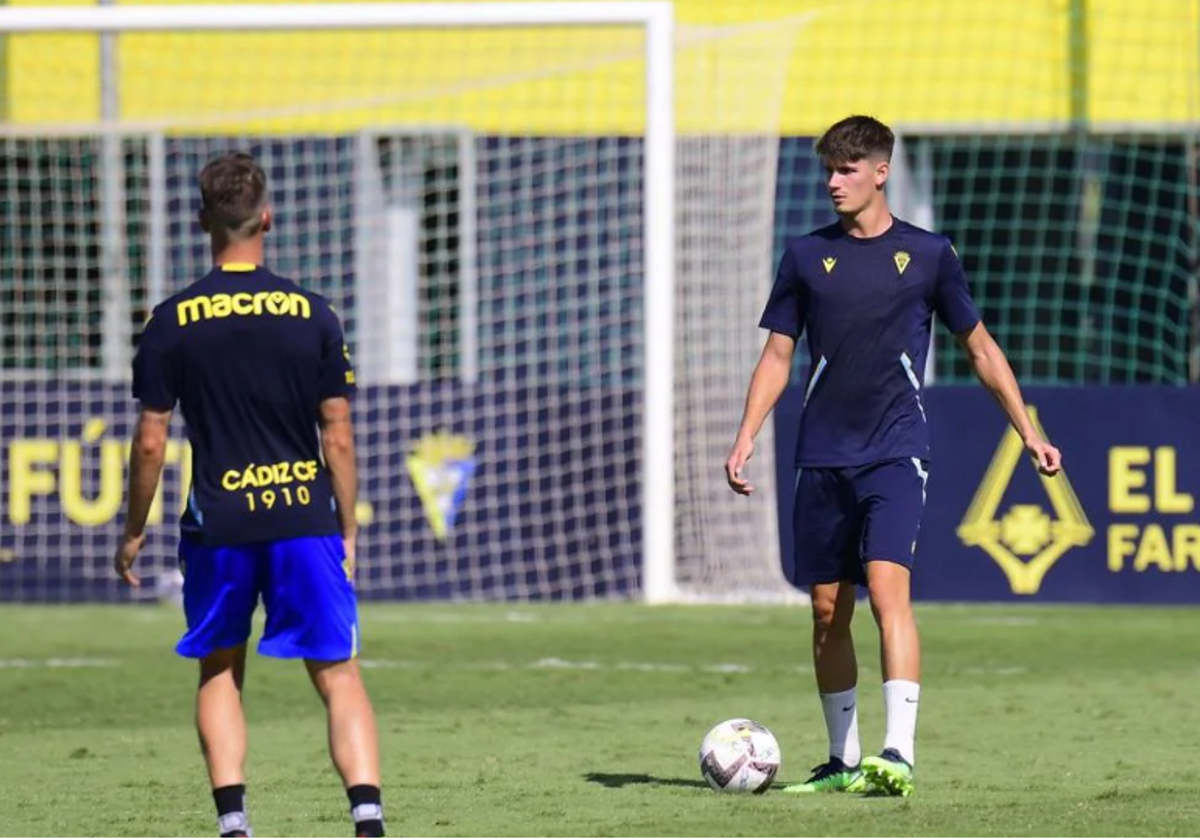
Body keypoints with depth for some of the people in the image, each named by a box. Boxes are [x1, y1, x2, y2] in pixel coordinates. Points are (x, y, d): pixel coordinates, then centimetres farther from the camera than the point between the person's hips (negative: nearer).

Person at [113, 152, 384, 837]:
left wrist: (134, 533, 13)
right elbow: (338, 438, 1)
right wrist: (348, 533, 11)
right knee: (338, 673, 2)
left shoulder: (172, 322, -2)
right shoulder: (312, 315, -1)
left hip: (216, 524, 0)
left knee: (220, 671, 16)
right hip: (306, 518, 0)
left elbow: (150, 441, 0)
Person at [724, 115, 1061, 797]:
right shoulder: (807, 256, 8)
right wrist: (745, 439, 0)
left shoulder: (928, 254, 3)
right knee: (829, 608, 6)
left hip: (896, 452, -3)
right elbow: (777, 356, 12)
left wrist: (1029, 432, 11)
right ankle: (844, 760, 17)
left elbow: (980, 346, 12)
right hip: (822, 456, 3)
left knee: (887, 586, -20)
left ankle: (900, 753, -26)